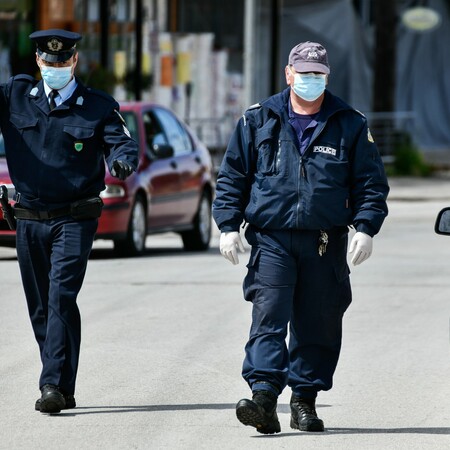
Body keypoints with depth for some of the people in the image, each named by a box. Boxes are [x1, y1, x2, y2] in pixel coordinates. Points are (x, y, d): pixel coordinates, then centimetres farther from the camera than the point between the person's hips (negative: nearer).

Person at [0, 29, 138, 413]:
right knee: (40, 307, 9)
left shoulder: (98, 106, 1)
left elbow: (121, 142, -5)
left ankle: (54, 386, -20)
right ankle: (61, 390, 19)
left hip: (74, 220, -4)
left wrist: (123, 161, -28)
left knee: (60, 298, -17)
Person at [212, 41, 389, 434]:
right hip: (272, 240, -1)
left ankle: (305, 400, 15)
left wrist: (365, 228, -4)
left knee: (318, 325, 5)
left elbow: (371, 182, 9)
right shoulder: (258, 120, 7)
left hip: (326, 244, 1)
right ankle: (264, 398, -22)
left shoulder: (350, 125, 8)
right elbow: (232, 177, 10)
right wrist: (229, 226, 2)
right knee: (269, 318, -14)